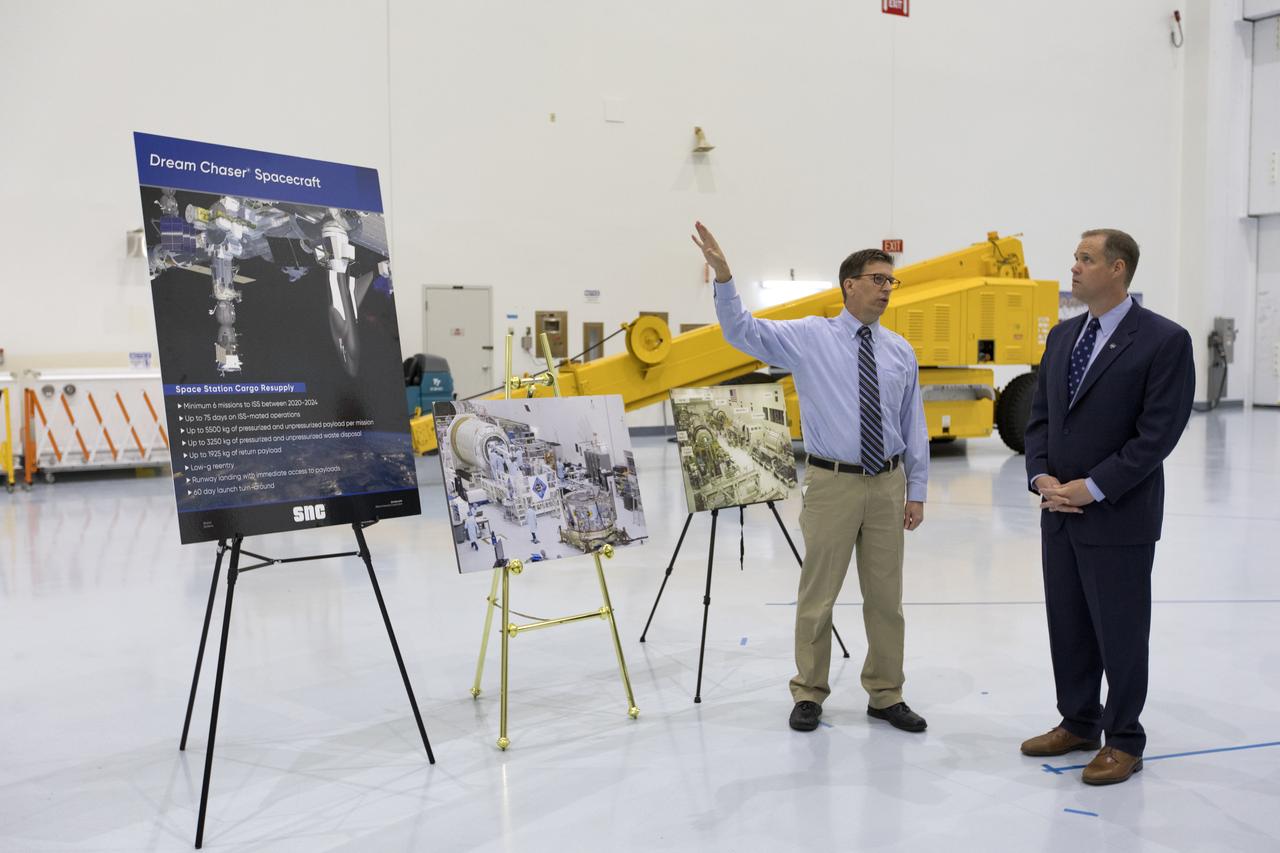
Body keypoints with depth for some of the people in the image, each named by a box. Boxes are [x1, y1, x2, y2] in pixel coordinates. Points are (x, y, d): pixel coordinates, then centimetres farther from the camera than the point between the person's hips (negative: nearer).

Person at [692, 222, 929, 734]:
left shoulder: (901, 352, 8)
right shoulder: (808, 337, -2)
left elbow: (914, 426, 10)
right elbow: (741, 332, -11)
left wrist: (917, 491, 8)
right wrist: (723, 276, -26)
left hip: (888, 483, 4)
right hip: (833, 482, -3)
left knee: (885, 596, 11)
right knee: (817, 596, 5)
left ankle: (885, 696, 26)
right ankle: (809, 694, 21)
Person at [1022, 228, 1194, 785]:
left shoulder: (1164, 340, -10)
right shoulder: (1062, 336, 10)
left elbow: (1158, 433, -15)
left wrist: (1092, 488, -17)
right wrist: (1042, 478, -4)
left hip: (1119, 517, -6)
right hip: (1060, 512, 6)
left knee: (1120, 630, 4)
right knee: (1067, 625, 15)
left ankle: (1124, 742, 20)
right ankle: (1078, 723, 32)